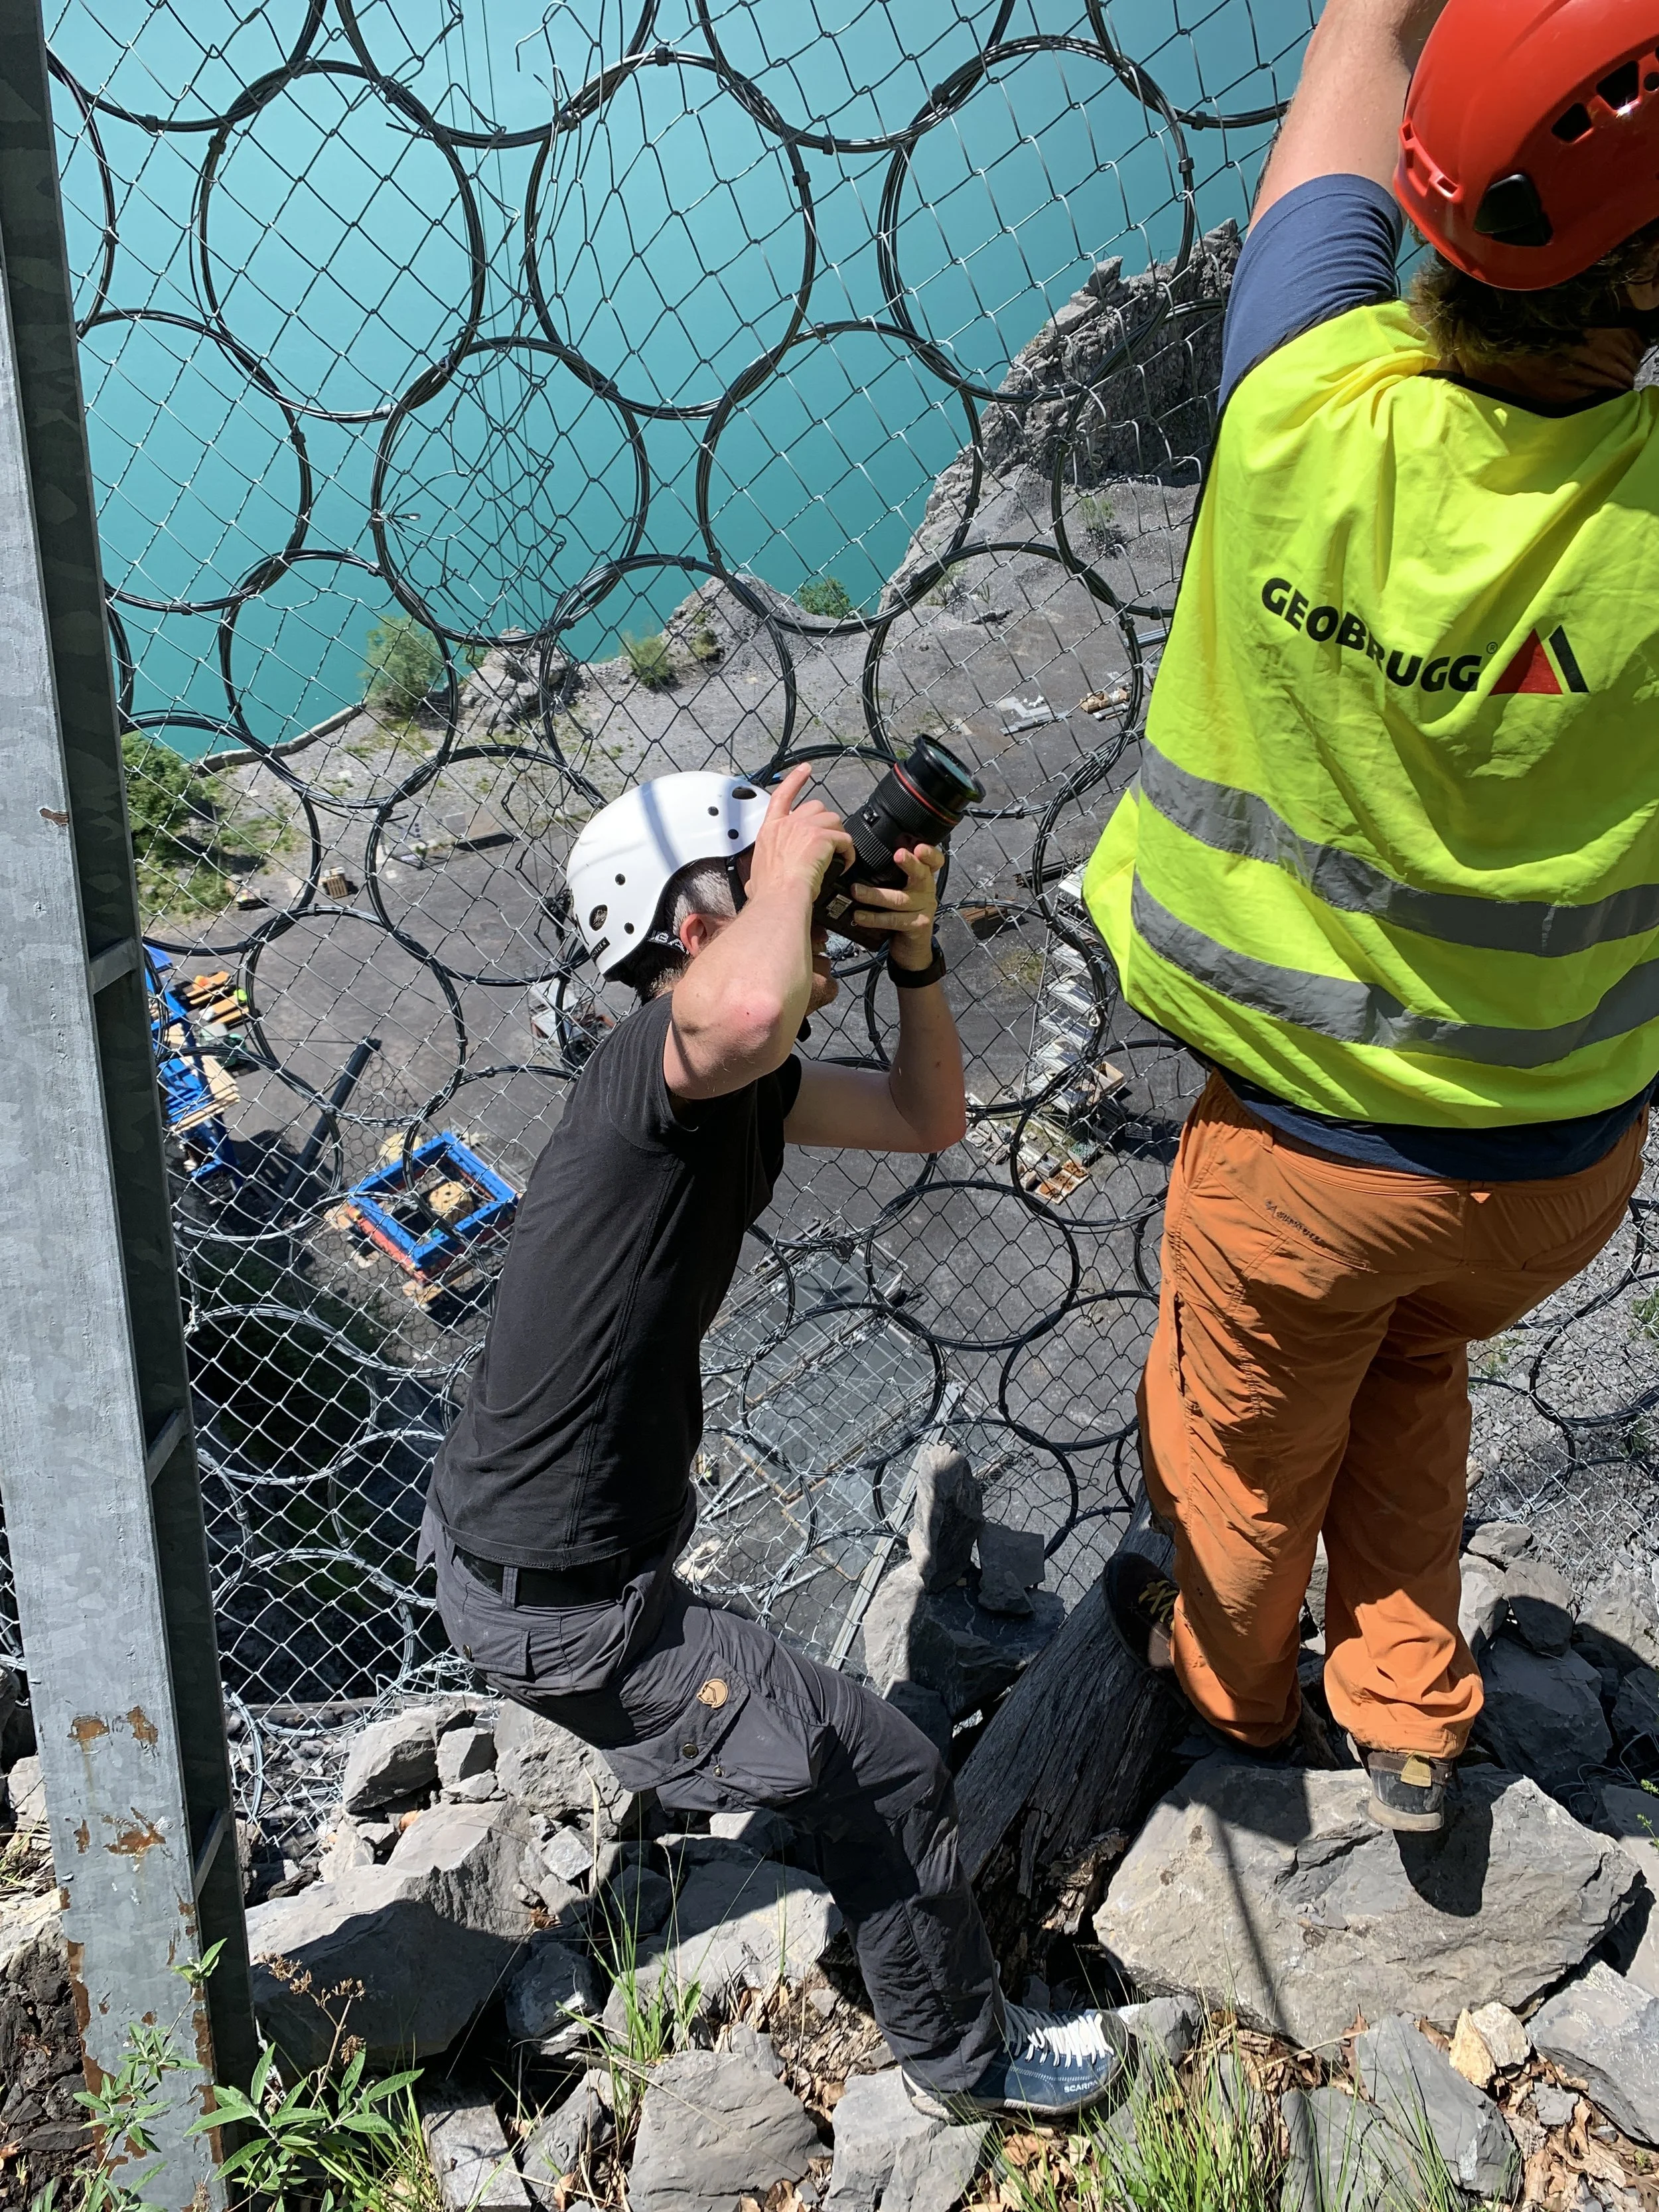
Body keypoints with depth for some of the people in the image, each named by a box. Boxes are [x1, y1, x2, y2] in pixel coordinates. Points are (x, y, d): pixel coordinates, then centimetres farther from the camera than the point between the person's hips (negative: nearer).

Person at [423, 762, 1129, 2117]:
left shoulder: (740, 1082, 2)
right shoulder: (658, 1054, -26)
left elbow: (931, 1119, 10)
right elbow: (752, 1006, -52)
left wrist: (914, 958, -6)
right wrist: (790, 864, -31)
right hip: (558, 1606, -9)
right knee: (889, 1782, 3)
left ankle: (667, 1772, 76)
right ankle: (966, 2060, 28)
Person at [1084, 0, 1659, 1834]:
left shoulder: (1311, 411, -26)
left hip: (1304, 1147, -1)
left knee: (1248, 1445, 27)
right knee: (1415, 1366, 34)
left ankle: (1229, 1674, 57)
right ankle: (1411, 1716, 46)